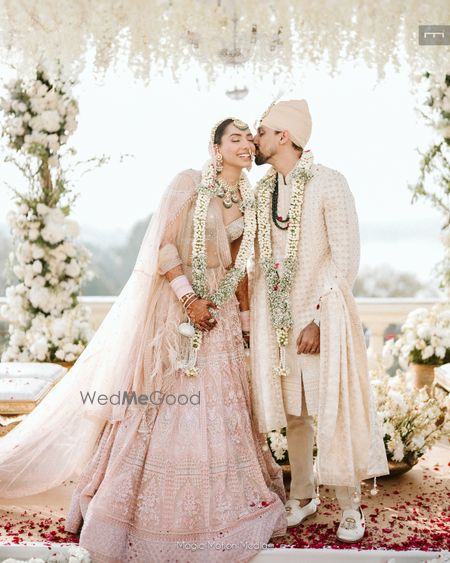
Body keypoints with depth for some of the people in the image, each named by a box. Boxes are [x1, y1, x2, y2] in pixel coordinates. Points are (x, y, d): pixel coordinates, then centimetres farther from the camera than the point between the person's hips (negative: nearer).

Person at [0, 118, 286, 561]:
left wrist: (245, 317, 12)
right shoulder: (189, 182, -7)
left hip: (220, 312, 5)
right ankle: (147, 504, 16)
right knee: (166, 405, -1)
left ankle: (214, 504, 24)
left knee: (220, 406, 8)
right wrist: (190, 299, -17)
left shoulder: (249, 200, 9)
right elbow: (163, 245, -12)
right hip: (176, 304, -5)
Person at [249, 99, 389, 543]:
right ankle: (303, 494, 27)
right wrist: (252, 316, 6)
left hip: (322, 312, -5)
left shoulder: (327, 184, -9)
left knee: (334, 407, -1)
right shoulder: (261, 190, 8)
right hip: (275, 315, 5)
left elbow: (346, 258, -11)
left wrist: (318, 319, -15)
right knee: (292, 410, 11)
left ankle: (350, 504, 15)